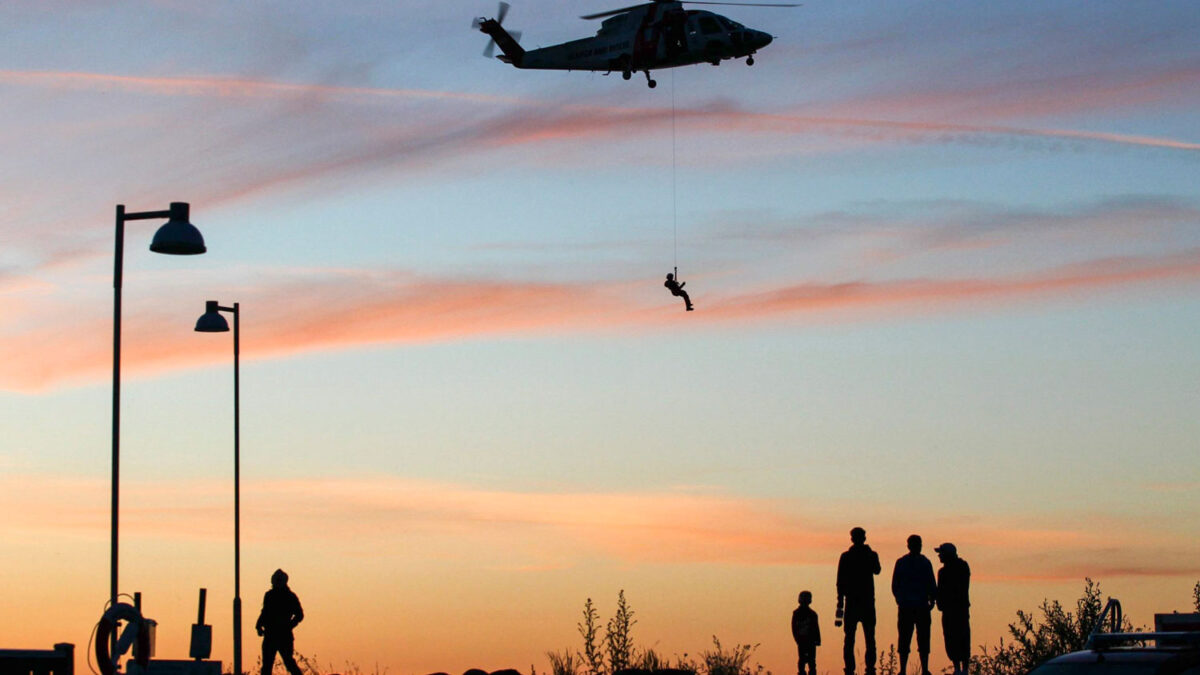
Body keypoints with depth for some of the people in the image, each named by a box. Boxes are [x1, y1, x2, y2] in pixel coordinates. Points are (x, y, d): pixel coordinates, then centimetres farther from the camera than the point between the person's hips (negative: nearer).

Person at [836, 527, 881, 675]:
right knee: (869, 638, 5)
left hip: (851, 601, -1)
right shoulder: (872, 555, -1)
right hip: (868, 601, 1)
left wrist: (840, 601, 0)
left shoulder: (845, 557, -3)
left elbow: (840, 581, -4)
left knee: (849, 638, 2)